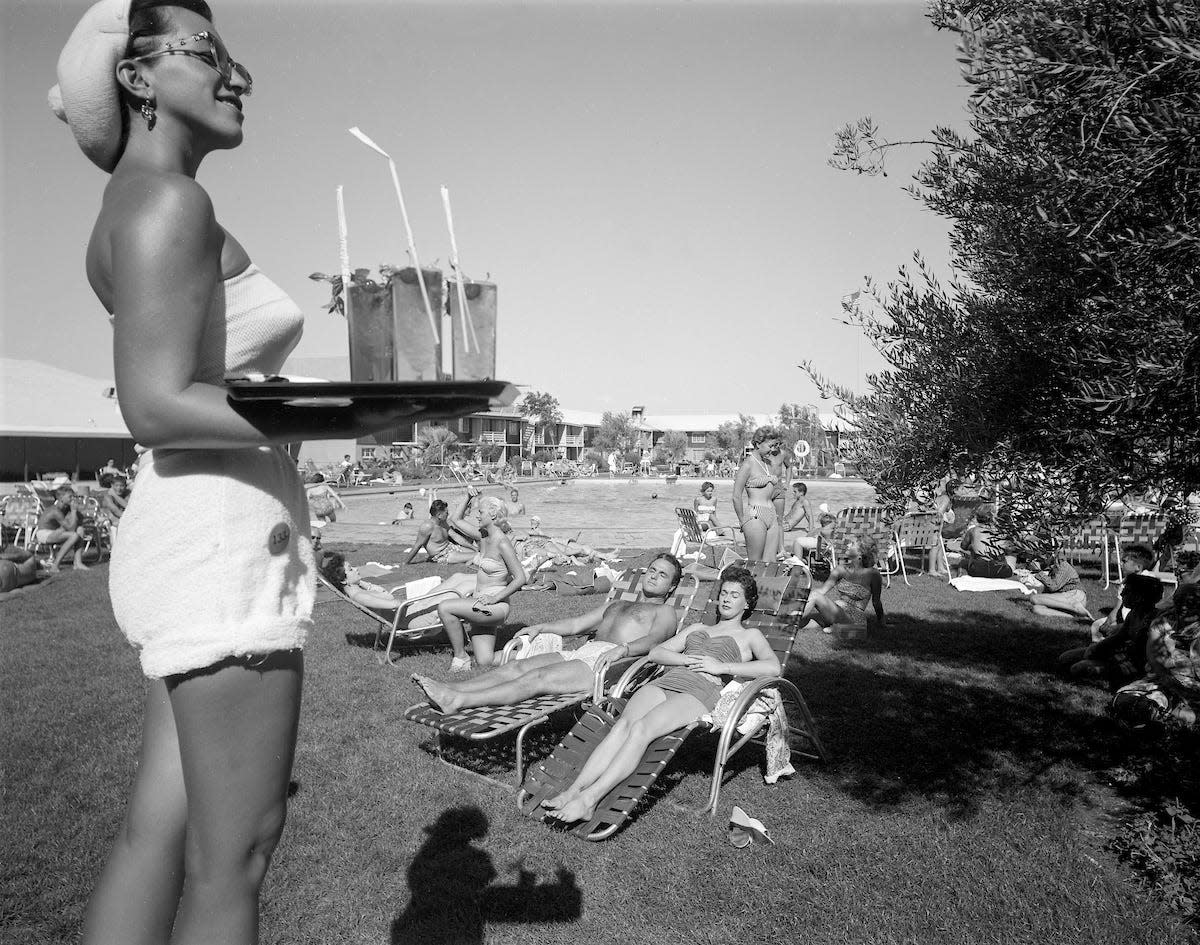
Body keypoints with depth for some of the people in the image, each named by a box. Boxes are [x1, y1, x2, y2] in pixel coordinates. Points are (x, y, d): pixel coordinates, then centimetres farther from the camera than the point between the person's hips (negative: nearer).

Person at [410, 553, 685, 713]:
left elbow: (653, 640, -7)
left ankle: (457, 701, -42)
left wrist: (623, 649, -26)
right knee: (516, 667, -16)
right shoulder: (616, 605, 37)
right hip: (579, 653, 7)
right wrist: (540, 627, 15)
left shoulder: (665, 612, 15)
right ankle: (447, 689, -31)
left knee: (537, 678, -27)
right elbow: (575, 624, 29)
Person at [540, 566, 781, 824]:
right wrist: (688, 660, 4)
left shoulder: (750, 635, 23)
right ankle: (573, 790, -40)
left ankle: (590, 799, -43)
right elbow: (656, 652, 24)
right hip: (666, 680, 5)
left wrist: (721, 667, -4)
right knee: (622, 725, -27)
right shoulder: (696, 629, 36)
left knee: (640, 729, -32)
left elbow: (773, 667, 2)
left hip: (701, 692, -4)